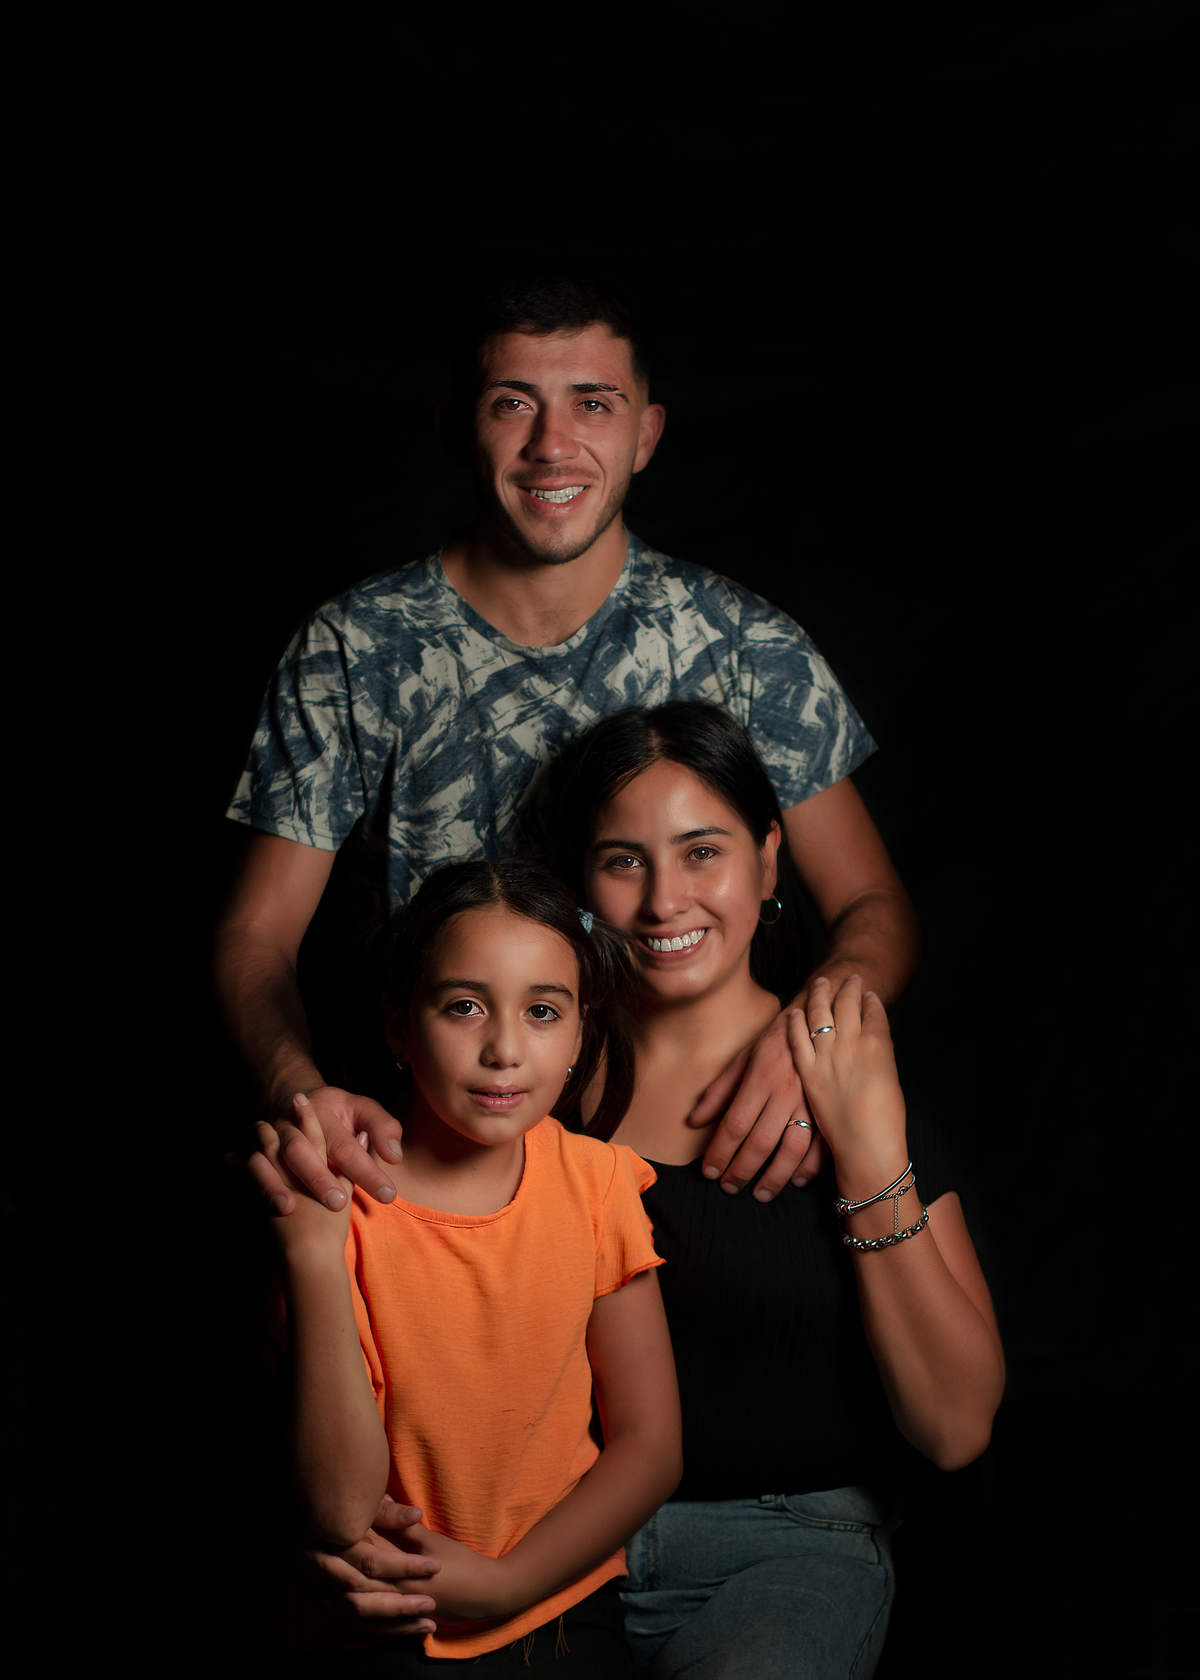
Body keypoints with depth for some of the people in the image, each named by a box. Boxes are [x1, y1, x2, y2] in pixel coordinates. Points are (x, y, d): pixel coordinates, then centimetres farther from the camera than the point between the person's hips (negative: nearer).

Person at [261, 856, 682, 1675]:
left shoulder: (597, 1183, -1)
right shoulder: (337, 1201, -9)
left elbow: (651, 1445, 3)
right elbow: (344, 1507, -15)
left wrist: (502, 1582, -8)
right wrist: (314, 1251, -22)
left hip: (562, 1603, 2)